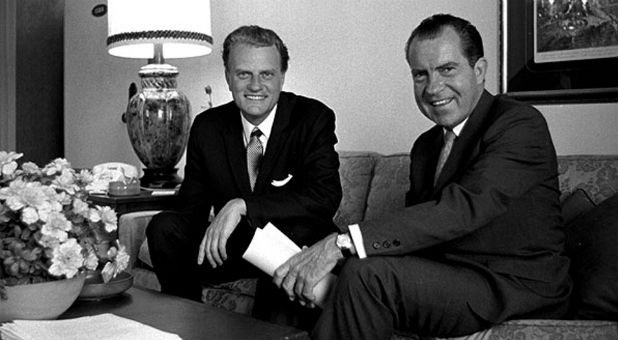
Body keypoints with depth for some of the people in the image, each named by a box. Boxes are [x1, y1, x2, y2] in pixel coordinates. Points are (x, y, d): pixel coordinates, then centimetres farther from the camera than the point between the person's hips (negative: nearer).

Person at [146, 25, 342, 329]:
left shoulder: (314, 118, -11)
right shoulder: (207, 126, 1)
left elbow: (326, 196, -25)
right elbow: (191, 206, 3)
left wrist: (242, 205, -34)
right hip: (231, 246, 4)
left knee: (292, 228, -37)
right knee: (164, 227, -17)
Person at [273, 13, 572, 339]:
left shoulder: (522, 125, -13)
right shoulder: (425, 146, 14)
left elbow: (464, 207, -28)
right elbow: (413, 223, 8)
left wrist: (343, 244, -35)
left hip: (518, 289, -7)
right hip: (446, 276, 7)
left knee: (367, 274, -27)